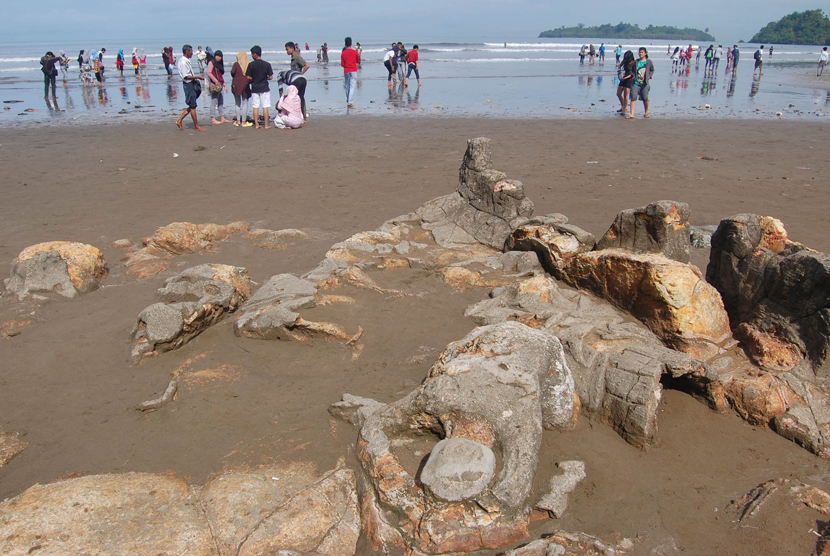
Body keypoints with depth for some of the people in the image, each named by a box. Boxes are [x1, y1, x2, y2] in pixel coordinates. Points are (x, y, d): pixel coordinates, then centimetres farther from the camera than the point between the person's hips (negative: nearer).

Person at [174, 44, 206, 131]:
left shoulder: (186, 61, 14)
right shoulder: (182, 62, -16)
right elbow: (186, 76, -20)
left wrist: (198, 77, 15)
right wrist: (198, 77, -18)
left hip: (192, 84, 10)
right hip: (188, 84, -10)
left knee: (192, 106, 13)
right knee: (193, 106, -2)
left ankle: (179, 121, 16)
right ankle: (197, 126, 5)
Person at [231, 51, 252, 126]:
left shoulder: (236, 64, -3)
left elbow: (232, 72, -12)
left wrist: (235, 77, 7)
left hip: (236, 85, 1)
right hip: (245, 85, -1)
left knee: (237, 104, 12)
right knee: (245, 104, 3)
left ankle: (238, 121, 12)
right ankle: (243, 122, 1)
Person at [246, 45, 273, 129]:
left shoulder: (251, 65, -7)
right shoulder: (267, 64, -5)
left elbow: (248, 78, -6)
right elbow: (271, 77, -4)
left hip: (254, 88, 0)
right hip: (264, 88, 0)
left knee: (256, 107, 7)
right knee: (265, 106, 3)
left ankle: (256, 124, 8)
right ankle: (266, 125, 2)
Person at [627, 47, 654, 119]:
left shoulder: (649, 62, 2)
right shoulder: (636, 62, 4)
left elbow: (652, 70, 14)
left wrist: (649, 76, 0)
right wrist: (634, 77, -3)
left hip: (644, 83, -1)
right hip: (636, 83, 1)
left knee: (645, 98, 7)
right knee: (633, 98, -9)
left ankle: (646, 113, 28)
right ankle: (631, 114, -11)